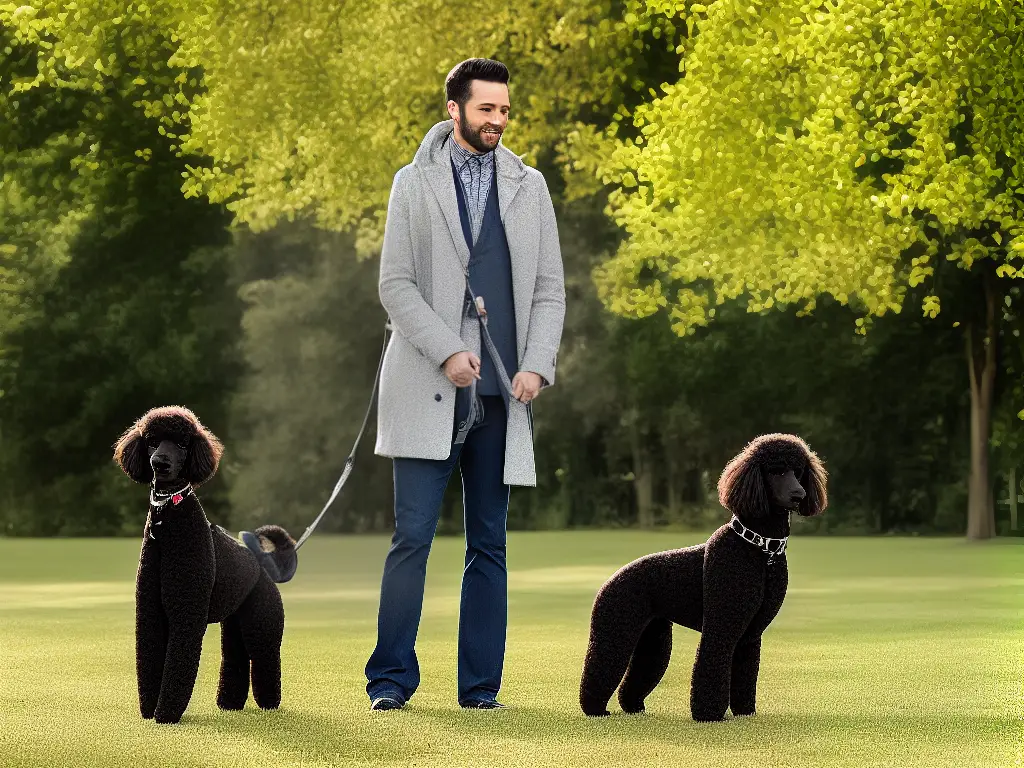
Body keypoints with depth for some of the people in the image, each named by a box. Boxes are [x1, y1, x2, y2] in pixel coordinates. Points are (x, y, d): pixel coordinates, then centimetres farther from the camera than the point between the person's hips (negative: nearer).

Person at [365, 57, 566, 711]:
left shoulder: (529, 187, 13)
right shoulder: (414, 184, 5)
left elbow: (550, 289, 11)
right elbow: (396, 284, -1)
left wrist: (538, 365, -4)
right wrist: (447, 352, -14)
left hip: (502, 392, 3)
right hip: (429, 389, -3)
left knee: (489, 546, 5)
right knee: (413, 537, -7)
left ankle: (481, 686, 10)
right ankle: (393, 678, 0)